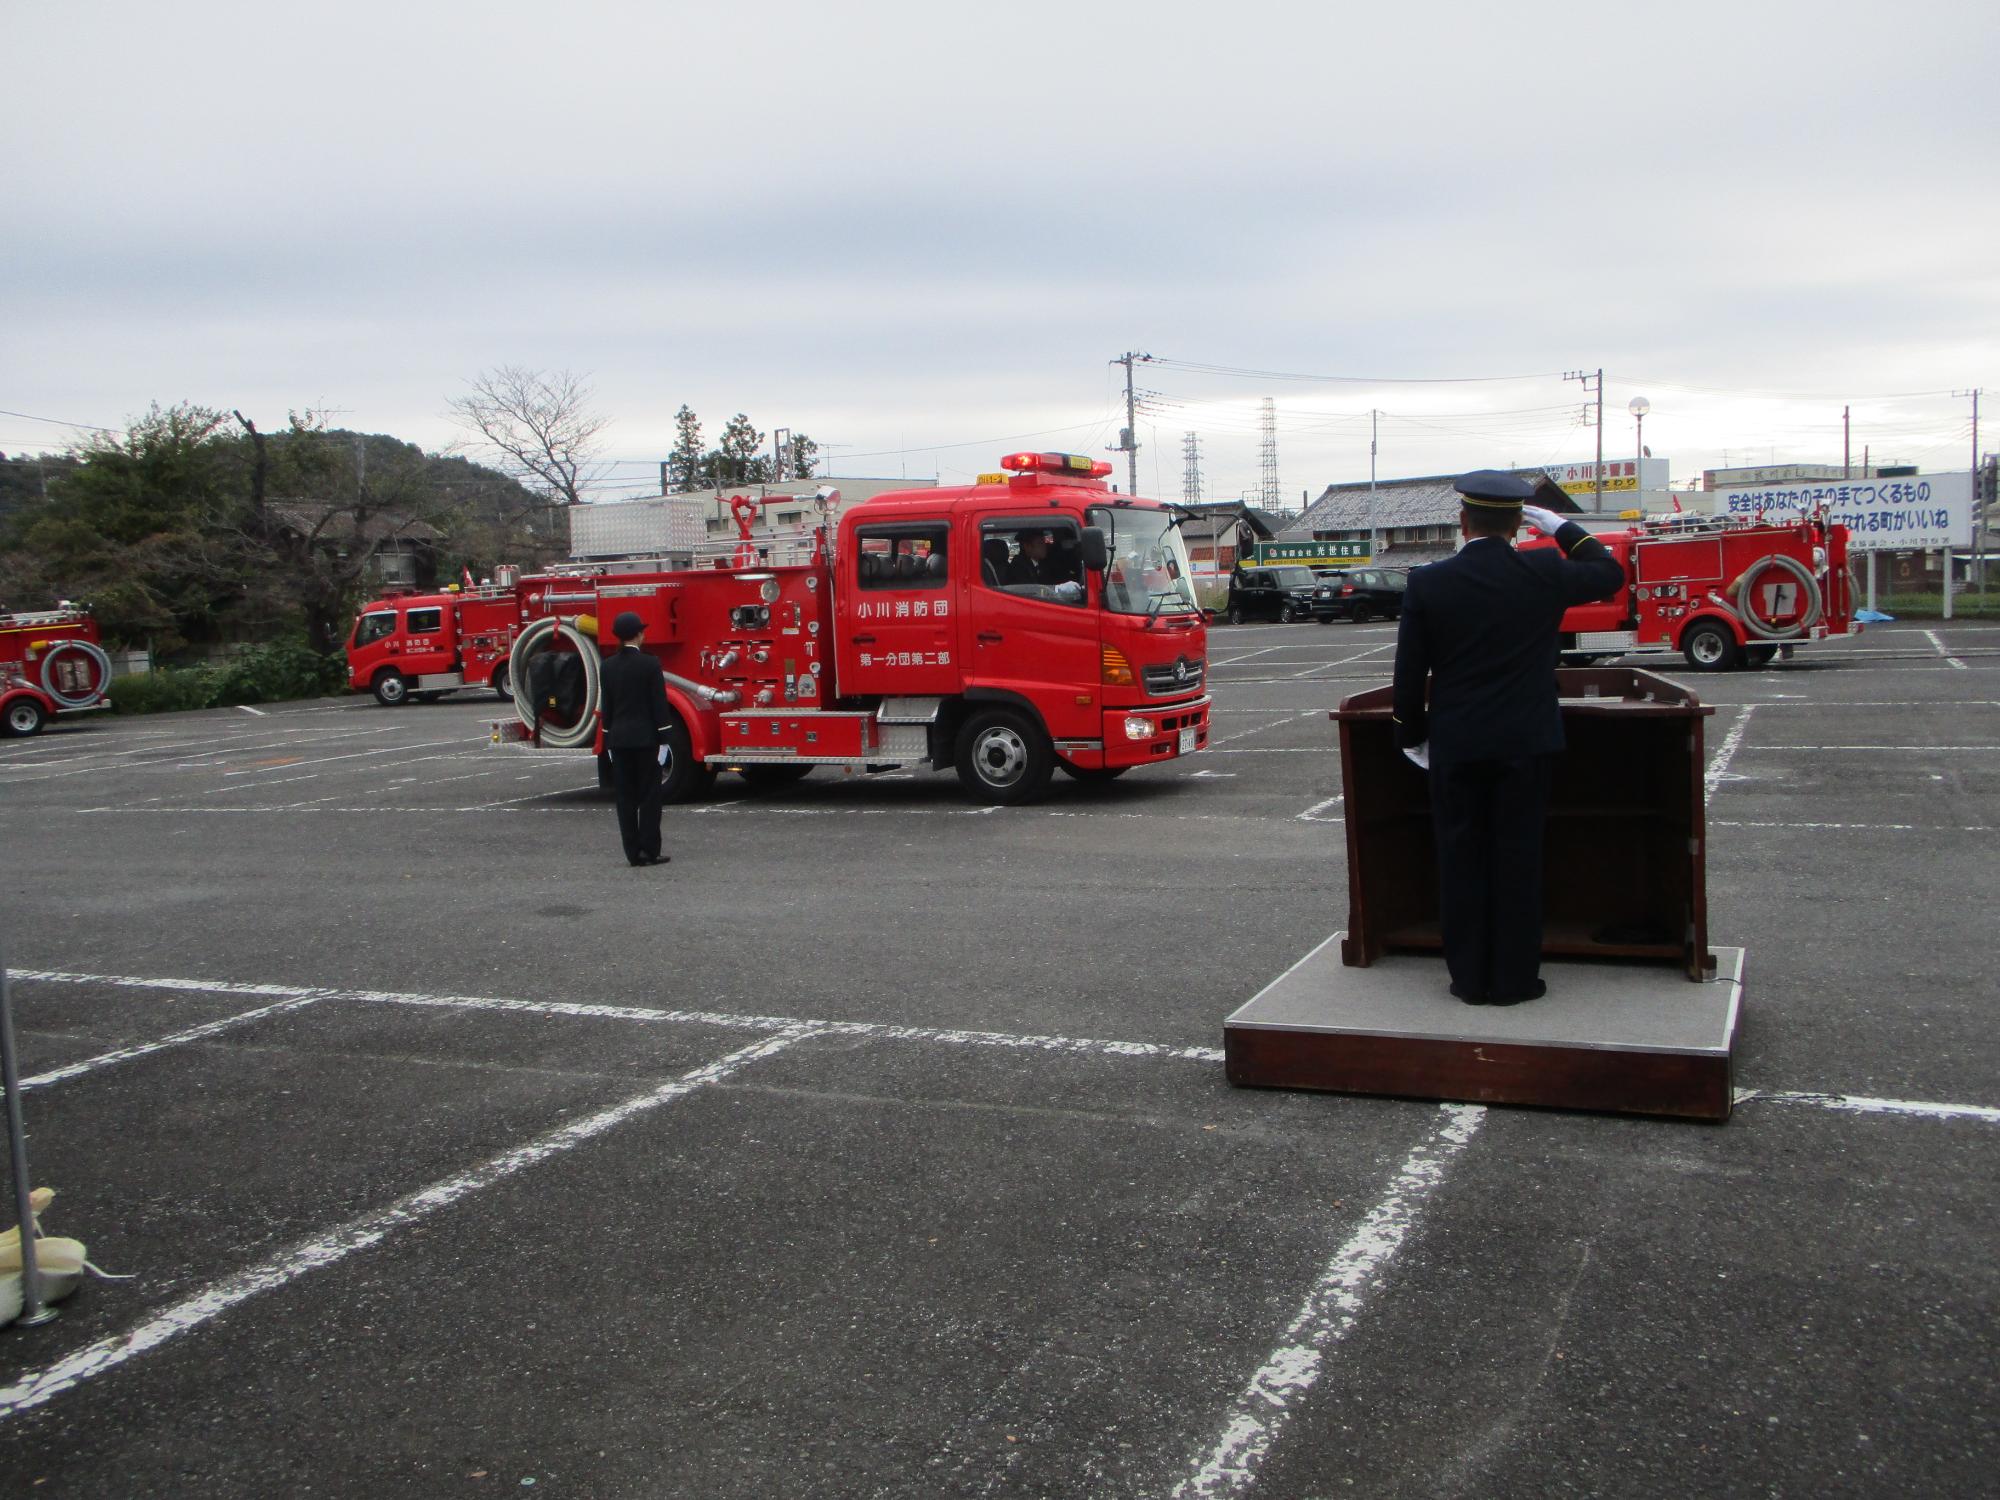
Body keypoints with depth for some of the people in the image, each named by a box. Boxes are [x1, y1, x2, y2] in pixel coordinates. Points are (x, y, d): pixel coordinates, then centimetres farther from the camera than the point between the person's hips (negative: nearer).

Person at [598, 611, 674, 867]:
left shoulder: (608, 667, 4)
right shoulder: (650, 664, -9)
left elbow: (607, 706, 9)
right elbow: (659, 704, -9)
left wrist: (609, 739, 16)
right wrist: (663, 739, -4)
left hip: (618, 739, 4)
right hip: (645, 738, -4)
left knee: (625, 797, 7)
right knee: (649, 796, 2)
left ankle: (633, 852, 8)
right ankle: (650, 851, 1)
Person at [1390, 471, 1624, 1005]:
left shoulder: (1426, 584, -6)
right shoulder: (1544, 574, -6)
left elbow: (1409, 673, -2)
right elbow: (1610, 574, 14)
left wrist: (1412, 736, 11)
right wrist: (1559, 526, 19)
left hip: (1454, 745, 0)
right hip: (1526, 741, 0)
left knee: (1460, 860, 9)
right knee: (1518, 860, 7)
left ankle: (1469, 978, 15)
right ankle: (1515, 978, 13)